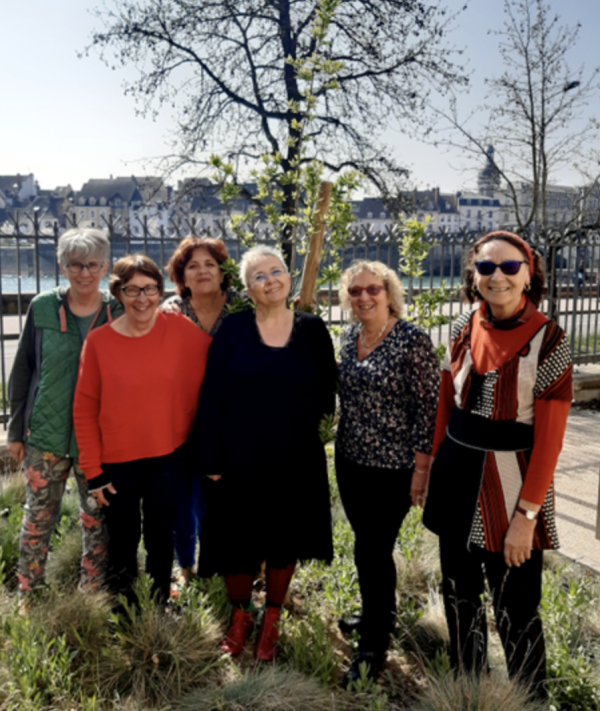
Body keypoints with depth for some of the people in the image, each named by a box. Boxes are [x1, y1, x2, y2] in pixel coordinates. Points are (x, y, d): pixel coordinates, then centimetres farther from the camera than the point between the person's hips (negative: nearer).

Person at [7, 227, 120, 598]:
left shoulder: (118, 313, -3)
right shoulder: (43, 308, -3)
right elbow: (22, 372, 4)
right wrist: (16, 430, 4)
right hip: (46, 432, 0)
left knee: (98, 519, 10)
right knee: (39, 516, 12)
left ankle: (93, 593, 27)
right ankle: (27, 593, 30)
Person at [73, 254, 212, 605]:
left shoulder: (181, 329, -8)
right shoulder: (99, 341, -9)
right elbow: (85, 408, -4)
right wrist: (93, 471, -4)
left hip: (168, 457, 1)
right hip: (116, 461, 0)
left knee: (161, 537, 15)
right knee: (123, 541, 14)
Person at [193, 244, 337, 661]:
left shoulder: (313, 330, -1)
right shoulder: (233, 330, -5)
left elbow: (326, 391, 7)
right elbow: (211, 396, -5)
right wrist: (211, 458, -7)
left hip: (296, 458, 1)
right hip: (240, 457, -1)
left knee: (285, 541, 14)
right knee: (238, 539, 9)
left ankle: (272, 621, 37)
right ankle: (240, 616, 37)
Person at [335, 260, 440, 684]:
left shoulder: (412, 341, -15)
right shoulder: (349, 337, 5)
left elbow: (427, 408, -15)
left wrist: (421, 467, -15)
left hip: (391, 467, -6)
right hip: (350, 460, 6)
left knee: (373, 550, 1)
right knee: (368, 545, 19)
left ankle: (375, 645, 19)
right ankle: (376, 614, 41)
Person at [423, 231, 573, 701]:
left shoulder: (548, 340, -13)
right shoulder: (464, 328, 2)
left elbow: (549, 438, -13)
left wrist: (526, 515, -14)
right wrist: (434, 464, 9)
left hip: (510, 481, -5)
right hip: (457, 476, 5)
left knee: (515, 608, 4)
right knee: (459, 592, 18)